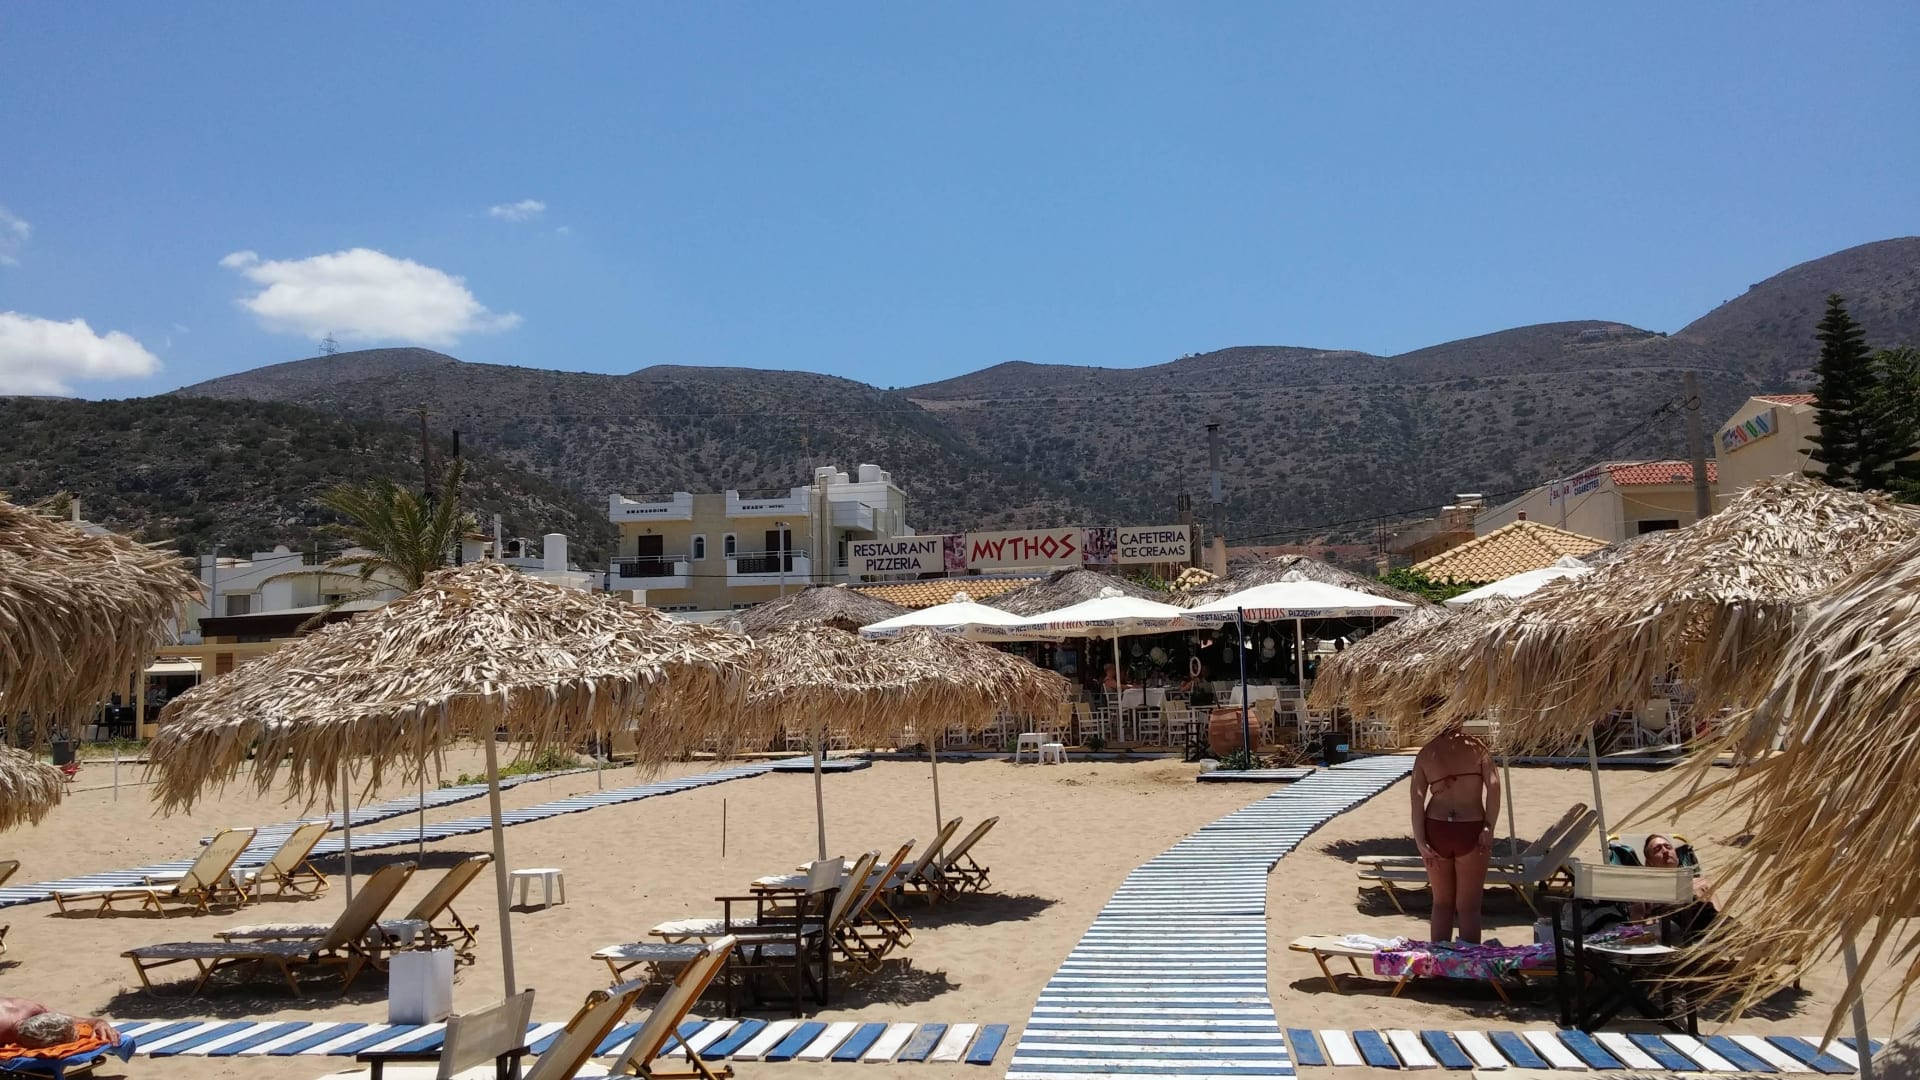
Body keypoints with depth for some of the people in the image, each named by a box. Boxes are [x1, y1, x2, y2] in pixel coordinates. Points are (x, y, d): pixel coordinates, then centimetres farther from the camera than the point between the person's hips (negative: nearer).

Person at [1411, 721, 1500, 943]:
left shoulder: (1426, 753, 5)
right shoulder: (1476, 747, 1)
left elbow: (1417, 798, -2)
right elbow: (1493, 785, -12)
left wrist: (1420, 841, -3)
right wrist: (1489, 827, -10)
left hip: (1436, 829, 2)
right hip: (1470, 830, -2)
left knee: (1442, 903, 17)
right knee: (1468, 907, 8)